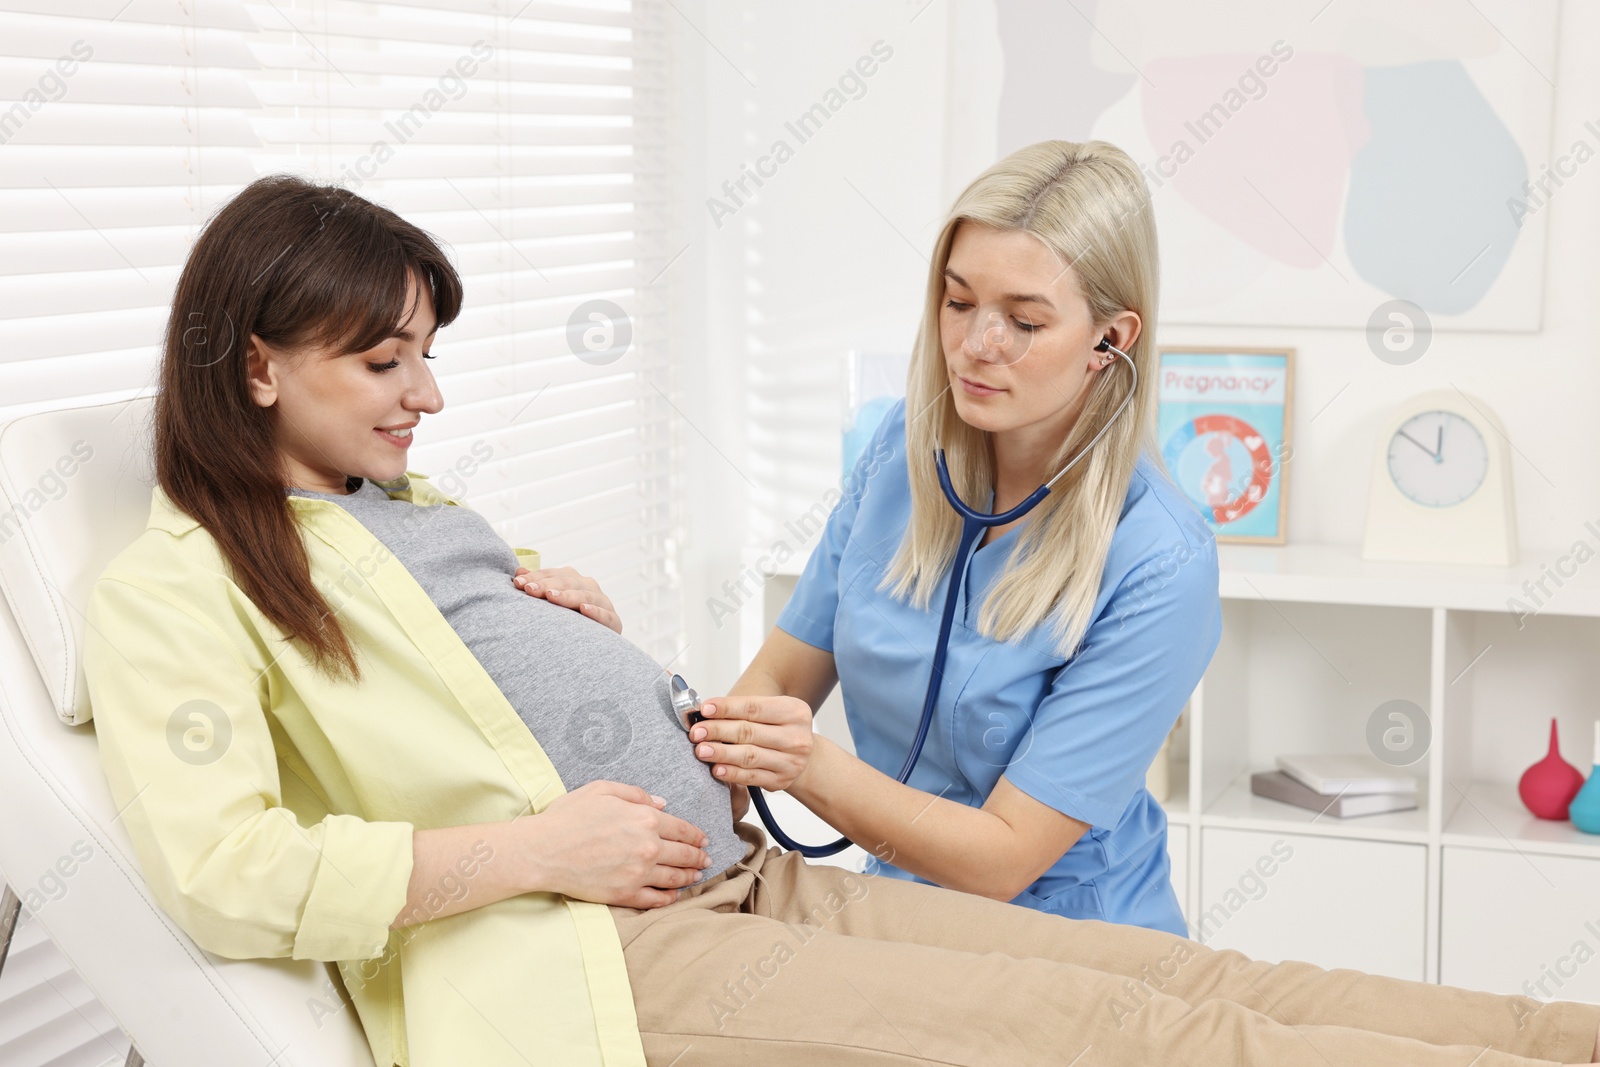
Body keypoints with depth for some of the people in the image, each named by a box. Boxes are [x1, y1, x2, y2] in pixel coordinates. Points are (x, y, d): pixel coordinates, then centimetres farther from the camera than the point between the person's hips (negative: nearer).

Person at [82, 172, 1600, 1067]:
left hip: (747, 878, 8)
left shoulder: (416, 508, 24)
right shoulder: (176, 588, -1)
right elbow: (221, 866, -16)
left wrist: (587, 615, 13)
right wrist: (545, 846, -16)